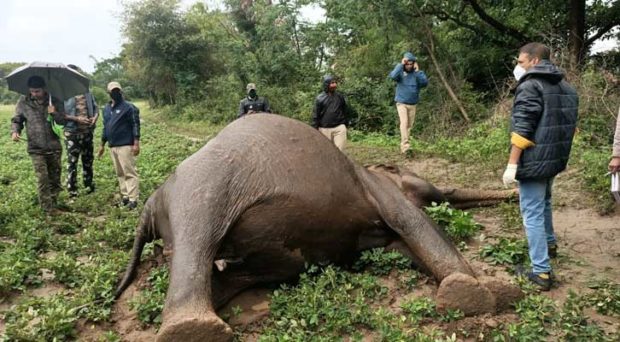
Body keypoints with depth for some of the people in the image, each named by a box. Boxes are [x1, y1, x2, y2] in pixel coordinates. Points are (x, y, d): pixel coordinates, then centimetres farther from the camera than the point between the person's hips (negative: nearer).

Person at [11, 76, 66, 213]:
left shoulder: (55, 101, 0)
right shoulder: (23, 102, -1)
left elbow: (63, 121, 3)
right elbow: (16, 120, 9)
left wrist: (55, 114, -18)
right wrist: (14, 131, -11)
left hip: (54, 147, 2)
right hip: (36, 149, -1)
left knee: (55, 178, 11)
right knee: (42, 179, -9)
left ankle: (54, 204, 26)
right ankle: (48, 208, -3)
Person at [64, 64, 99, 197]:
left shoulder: (86, 91, 7)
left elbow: (95, 107, 13)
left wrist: (95, 117, -7)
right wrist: (77, 119, -20)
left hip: (87, 131, 5)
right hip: (72, 132, -5)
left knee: (88, 159, 15)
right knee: (72, 161, -1)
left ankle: (89, 185, 29)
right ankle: (72, 190, 5)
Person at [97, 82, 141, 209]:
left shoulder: (128, 107, -6)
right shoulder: (106, 108, 16)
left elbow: (135, 125, -10)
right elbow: (105, 127, 23)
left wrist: (136, 143, -17)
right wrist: (102, 145, 22)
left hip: (126, 145, -7)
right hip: (113, 146, 7)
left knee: (130, 172, -8)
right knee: (120, 173, 11)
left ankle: (133, 199, -8)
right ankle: (125, 196, 18)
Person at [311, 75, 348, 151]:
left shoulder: (340, 97, 7)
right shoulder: (320, 98, -1)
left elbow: (344, 112, 15)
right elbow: (315, 115, -1)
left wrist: (345, 126, 15)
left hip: (339, 128, 1)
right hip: (324, 129, -1)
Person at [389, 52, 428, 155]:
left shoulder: (417, 73, 1)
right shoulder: (400, 72, -3)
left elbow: (425, 82, -16)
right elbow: (393, 76, -27)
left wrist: (417, 71, -17)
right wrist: (401, 64, -22)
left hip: (413, 104, 3)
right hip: (401, 103, -3)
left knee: (409, 125, 8)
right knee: (404, 122, -20)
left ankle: (403, 145, 22)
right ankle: (406, 146, -26)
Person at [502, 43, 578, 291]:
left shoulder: (530, 85, -14)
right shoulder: (566, 87, 13)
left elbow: (522, 129, -21)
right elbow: (571, 125, 19)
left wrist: (512, 164, -19)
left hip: (534, 160, -9)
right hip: (555, 159, 9)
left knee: (532, 213, -4)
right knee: (544, 202, 29)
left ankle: (541, 272, -2)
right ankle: (549, 244, 48)